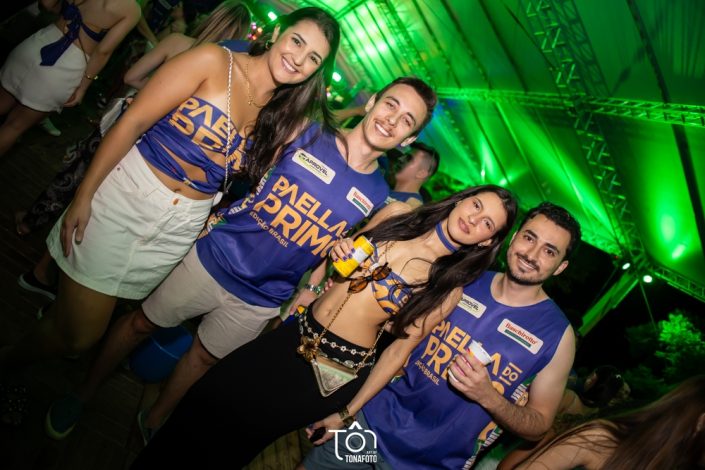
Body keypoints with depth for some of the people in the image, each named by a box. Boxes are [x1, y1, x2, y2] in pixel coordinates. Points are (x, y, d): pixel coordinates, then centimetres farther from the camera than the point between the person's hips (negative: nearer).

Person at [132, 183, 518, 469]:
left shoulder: (448, 284, -11)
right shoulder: (397, 213, -3)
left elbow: (401, 348, -8)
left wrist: (347, 411, -4)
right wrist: (336, 255, -11)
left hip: (338, 371, -4)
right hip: (294, 336, 4)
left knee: (235, 437, 3)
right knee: (205, 405, 10)